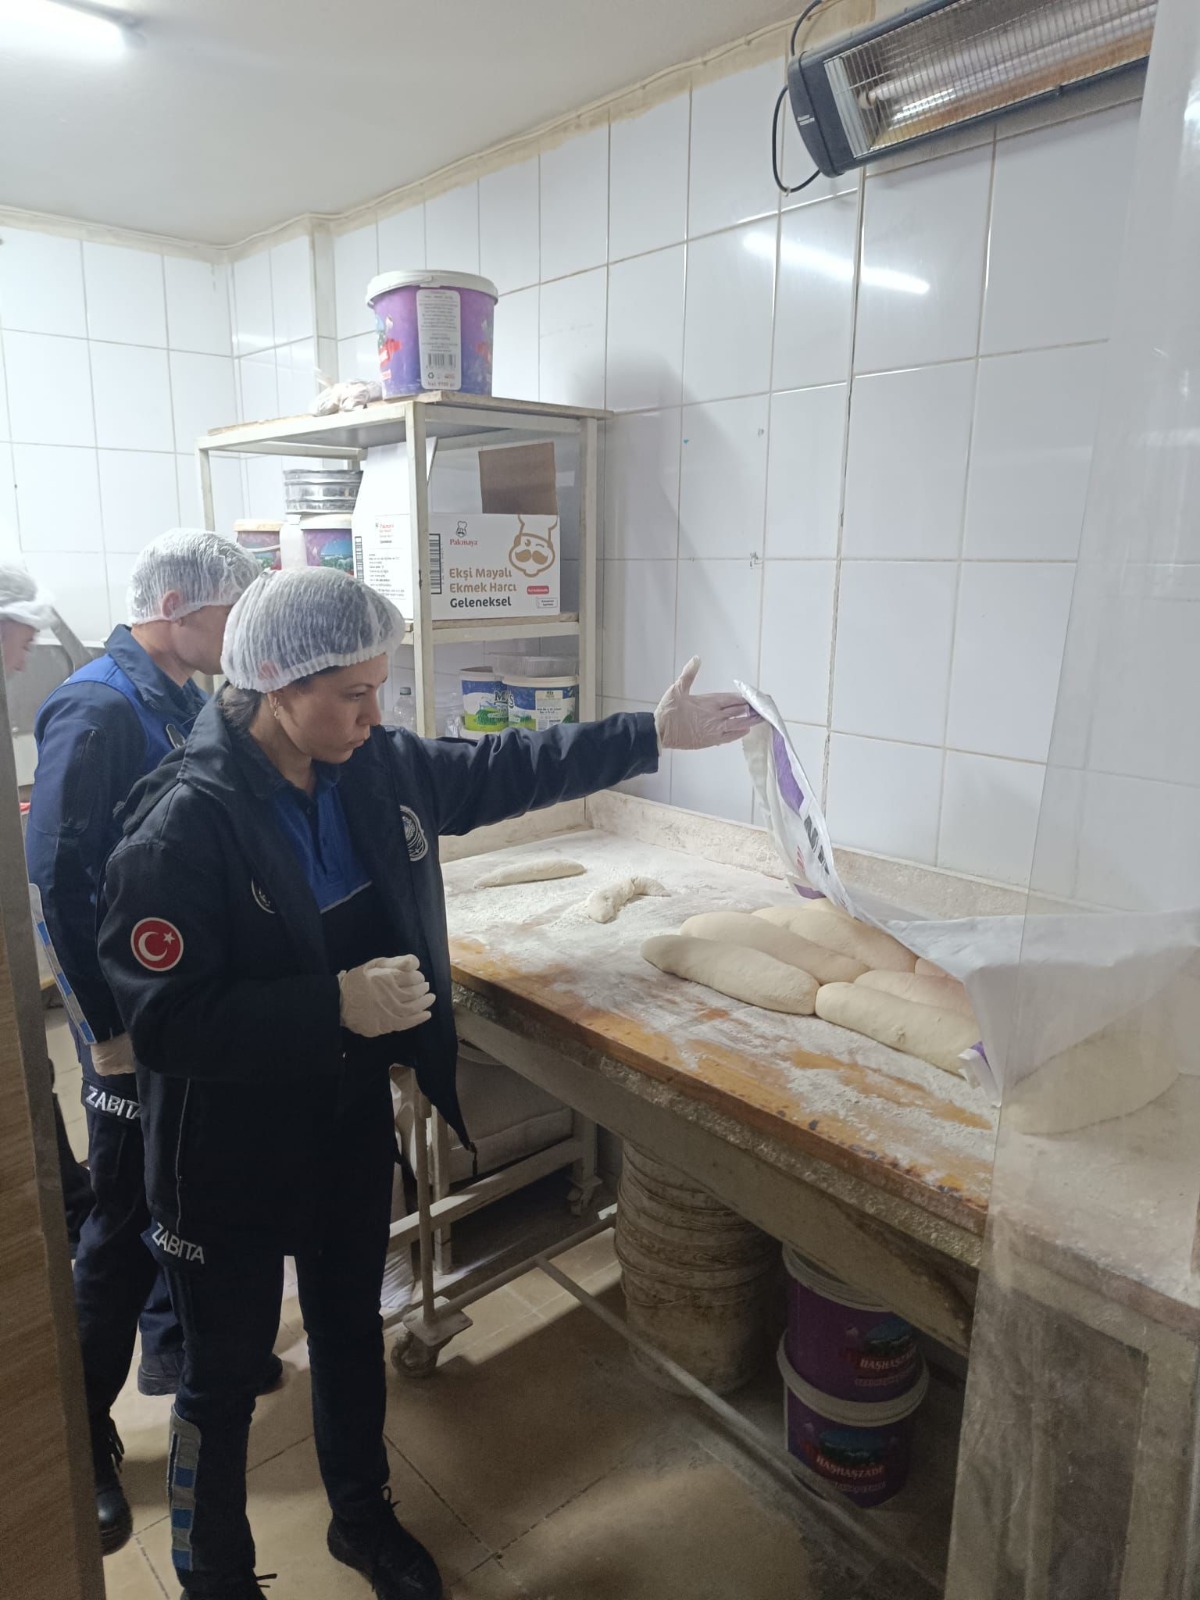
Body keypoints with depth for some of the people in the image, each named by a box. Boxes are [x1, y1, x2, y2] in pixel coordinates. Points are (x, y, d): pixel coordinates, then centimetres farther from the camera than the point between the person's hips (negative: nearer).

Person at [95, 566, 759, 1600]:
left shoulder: (380, 768, -7)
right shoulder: (185, 824, -25)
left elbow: (506, 771, 4)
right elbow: (163, 1018, -25)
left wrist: (655, 734, 4)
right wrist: (336, 1005, -31)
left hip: (355, 1120, 6)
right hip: (234, 1154, -5)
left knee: (352, 1330, 26)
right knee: (227, 1373, 17)